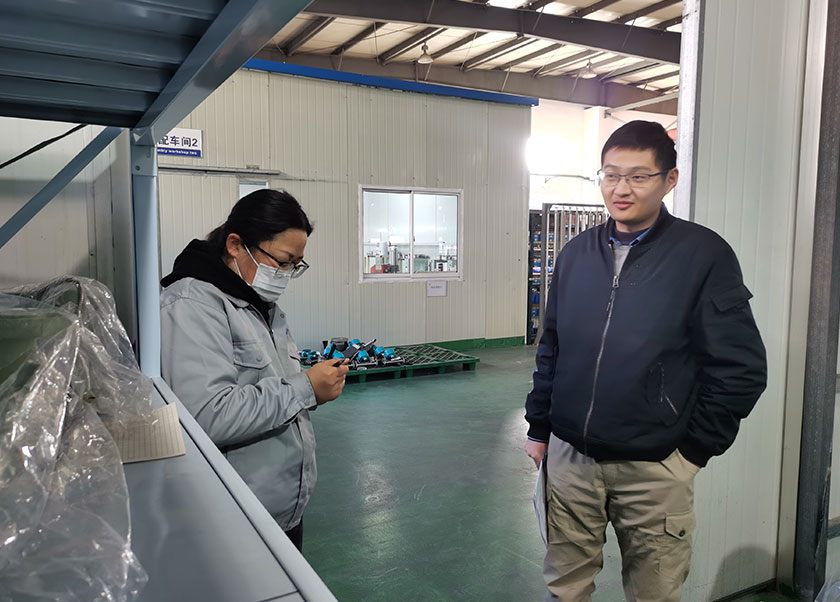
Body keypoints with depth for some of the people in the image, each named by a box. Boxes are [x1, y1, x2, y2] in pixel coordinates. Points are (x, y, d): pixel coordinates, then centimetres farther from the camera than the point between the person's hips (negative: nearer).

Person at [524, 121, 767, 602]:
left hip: (653, 470, -3)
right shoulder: (577, 252, 5)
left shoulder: (705, 254, -8)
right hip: (568, 457, 4)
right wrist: (539, 428, 11)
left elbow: (742, 368, -7)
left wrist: (693, 449, -6)